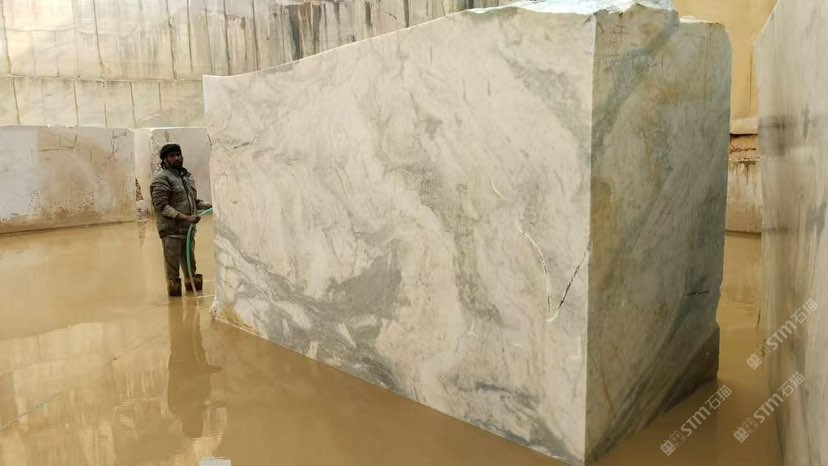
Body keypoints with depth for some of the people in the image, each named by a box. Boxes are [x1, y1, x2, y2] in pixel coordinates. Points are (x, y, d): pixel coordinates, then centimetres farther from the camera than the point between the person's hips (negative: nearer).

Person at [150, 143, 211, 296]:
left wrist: (210, 206, 6)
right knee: (172, 262, 2)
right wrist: (185, 218, -25)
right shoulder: (161, 179, -10)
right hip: (171, 230, -7)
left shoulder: (187, 176, 15)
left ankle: (191, 281, 33)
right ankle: (173, 285, 15)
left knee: (189, 260, 19)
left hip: (189, 228, 7)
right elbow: (162, 206, -18)